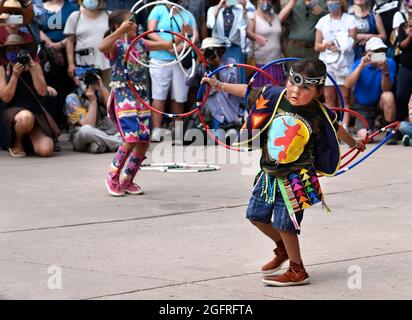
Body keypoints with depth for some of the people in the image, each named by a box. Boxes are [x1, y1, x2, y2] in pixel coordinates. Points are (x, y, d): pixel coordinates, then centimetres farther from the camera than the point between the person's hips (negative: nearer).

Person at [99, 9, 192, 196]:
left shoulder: (141, 44, 11)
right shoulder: (116, 45, -8)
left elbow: (167, 45, 16)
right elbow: (102, 47, -33)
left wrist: (181, 36, 0)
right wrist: (121, 31, -35)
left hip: (140, 95, 7)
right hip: (123, 95, -7)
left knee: (144, 141, 2)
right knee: (131, 138, -17)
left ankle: (127, 180, 17)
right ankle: (112, 178, 1)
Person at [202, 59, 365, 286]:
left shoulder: (318, 114, -12)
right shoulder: (273, 97, -9)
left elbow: (336, 129, 8)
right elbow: (248, 91, 7)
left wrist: (354, 143, 26)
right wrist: (219, 85, 8)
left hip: (296, 178, -5)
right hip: (269, 172, 5)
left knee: (284, 223, -6)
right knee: (256, 216, 14)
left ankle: (297, 271, 12)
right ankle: (283, 249, 40)